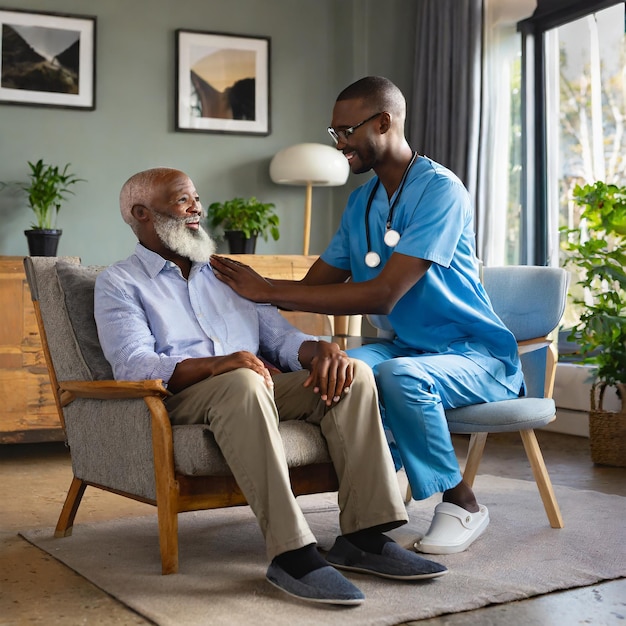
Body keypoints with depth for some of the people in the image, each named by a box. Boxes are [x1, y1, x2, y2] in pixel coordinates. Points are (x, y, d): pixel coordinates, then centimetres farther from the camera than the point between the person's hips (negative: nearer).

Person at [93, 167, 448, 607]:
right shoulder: (119, 283, 9)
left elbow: (280, 336, 17)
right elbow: (133, 364, -9)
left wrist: (319, 348, -9)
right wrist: (216, 364, -27)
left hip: (255, 389, 6)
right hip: (180, 400, -5)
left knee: (353, 373, -17)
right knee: (242, 382, -38)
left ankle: (364, 536, -21)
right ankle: (291, 554, -38)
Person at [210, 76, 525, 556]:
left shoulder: (440, 189, -17)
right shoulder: (361, 201, 10)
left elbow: (383, 296, -26)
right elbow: (316, 286, 7)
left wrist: (269, 290, -26)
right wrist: (249, 288, -10)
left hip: (477, 354, -6)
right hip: (406, 347, 6)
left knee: (399, 375, -37)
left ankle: (462, 504, -14)